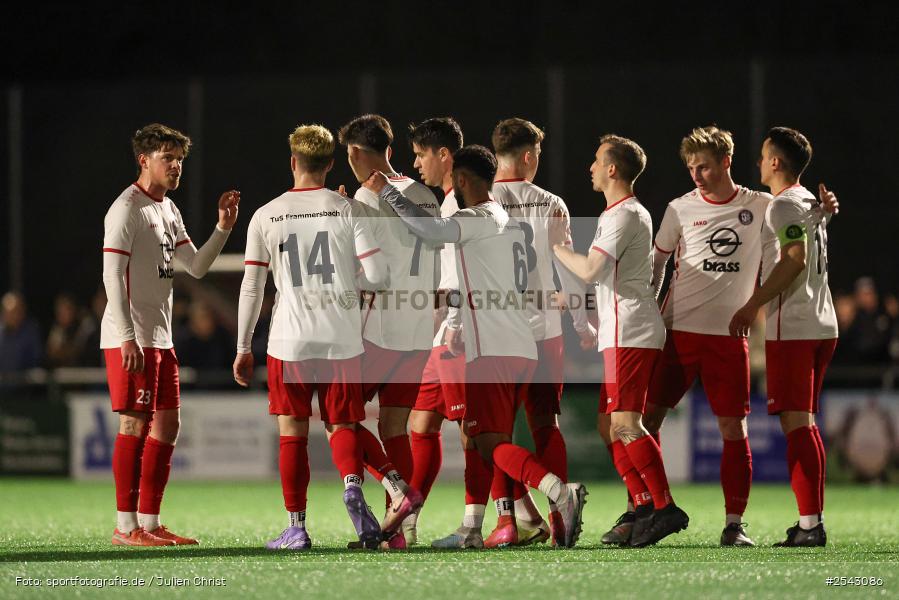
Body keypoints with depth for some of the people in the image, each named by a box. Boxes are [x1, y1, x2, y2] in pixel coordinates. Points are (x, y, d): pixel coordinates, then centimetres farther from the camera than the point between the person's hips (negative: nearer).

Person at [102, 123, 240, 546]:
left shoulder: (168, 209, 16)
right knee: (136, 424, -8)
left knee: (167, 425, 8)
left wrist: (223, 227, 3)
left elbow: (196, 266, 18)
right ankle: (126, 526, -4)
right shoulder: (128, 209, -11)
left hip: (160, 337, 9)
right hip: (131, 338, -9)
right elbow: (112, 276, -17)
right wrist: (128, 338, -22)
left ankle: (149, 521, 13)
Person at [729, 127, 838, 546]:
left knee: (795, 424, -10)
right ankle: (812, 522, 13)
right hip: (823, 324, 9)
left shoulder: (784, 205, -10)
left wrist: (751, 306, -18)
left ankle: (810, 524, -15)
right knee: (805, 424, 13)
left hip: (791, 328, -9)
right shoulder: (812, 204, 18)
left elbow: (794, 260, -20)